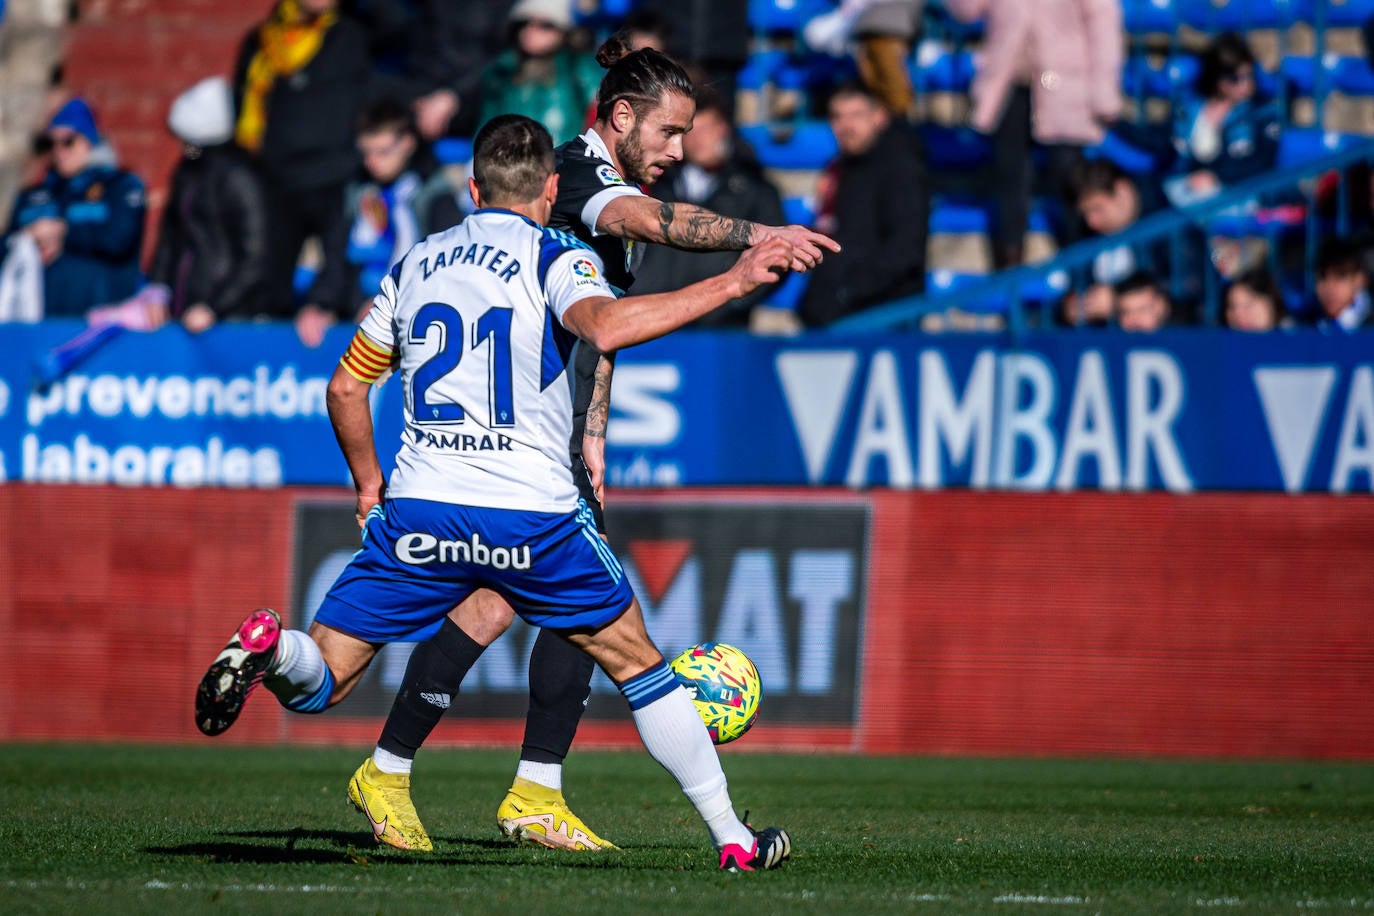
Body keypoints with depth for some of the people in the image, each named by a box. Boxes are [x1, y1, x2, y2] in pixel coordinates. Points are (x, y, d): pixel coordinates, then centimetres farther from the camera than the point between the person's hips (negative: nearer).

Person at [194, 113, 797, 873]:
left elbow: (345, 387, 20)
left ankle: (271, 645, -29)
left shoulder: (416, 263, 16)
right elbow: (604, 326, -21)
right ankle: (732, 837, 16)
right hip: (533, 516, -2)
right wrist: (731, 284, -19)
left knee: (316, 684, 5)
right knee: (639, 667, 16)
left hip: (419, 510, 2)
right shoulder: (555, 258, 1)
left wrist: (369, 482, 34)